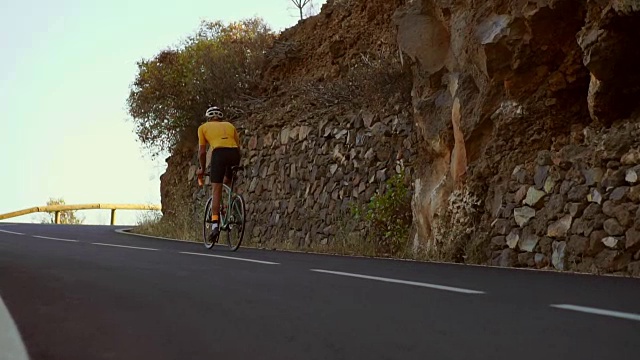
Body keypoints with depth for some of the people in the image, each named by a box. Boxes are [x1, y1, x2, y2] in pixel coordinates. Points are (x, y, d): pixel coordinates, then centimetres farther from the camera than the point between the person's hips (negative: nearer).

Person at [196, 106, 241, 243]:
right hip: (234, 153, 3)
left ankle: (215, 225, -10)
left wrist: (202, 168, 29)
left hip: (219, 153, -3)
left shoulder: (203, 127, 22)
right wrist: (236, 165, 36)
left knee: (216, 191, -1)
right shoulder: (229, 125, 30)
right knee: (227, 183, 27)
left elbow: (202, 151, 17)